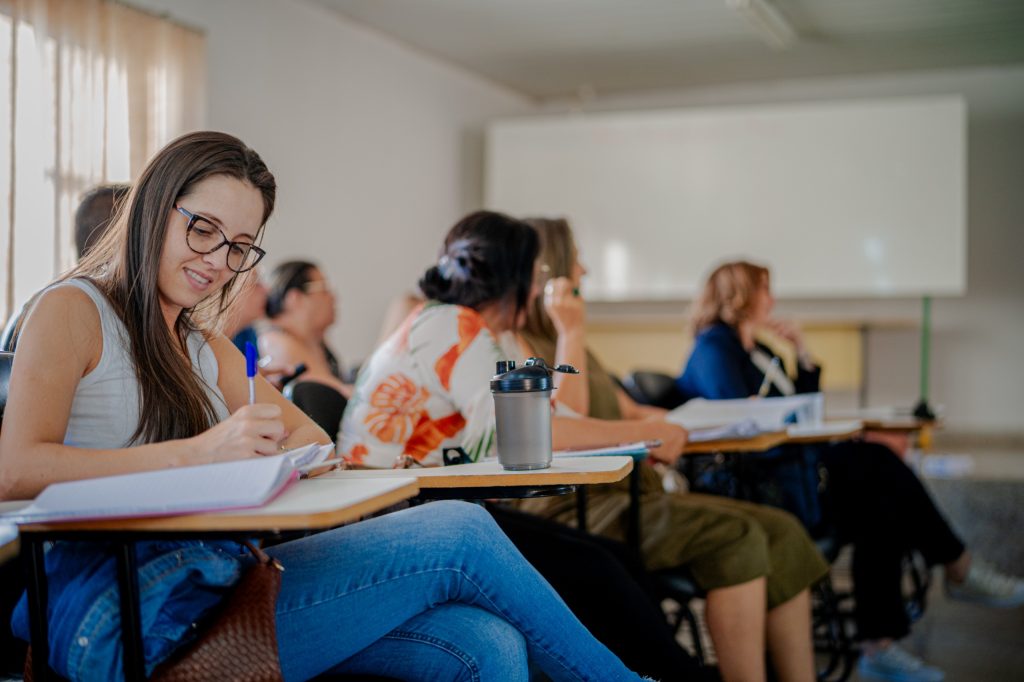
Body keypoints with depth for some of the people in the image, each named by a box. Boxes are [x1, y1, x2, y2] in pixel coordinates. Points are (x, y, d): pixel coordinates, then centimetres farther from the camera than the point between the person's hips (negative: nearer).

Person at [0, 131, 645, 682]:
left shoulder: (205, 348, 26)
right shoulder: (72, 311, 2)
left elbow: (313, 440, 19)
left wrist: (273, 448, -6)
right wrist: (198, 451, -20)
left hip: (210, 579, 7)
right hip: (117, 623, -7)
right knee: (459, 534, -14)